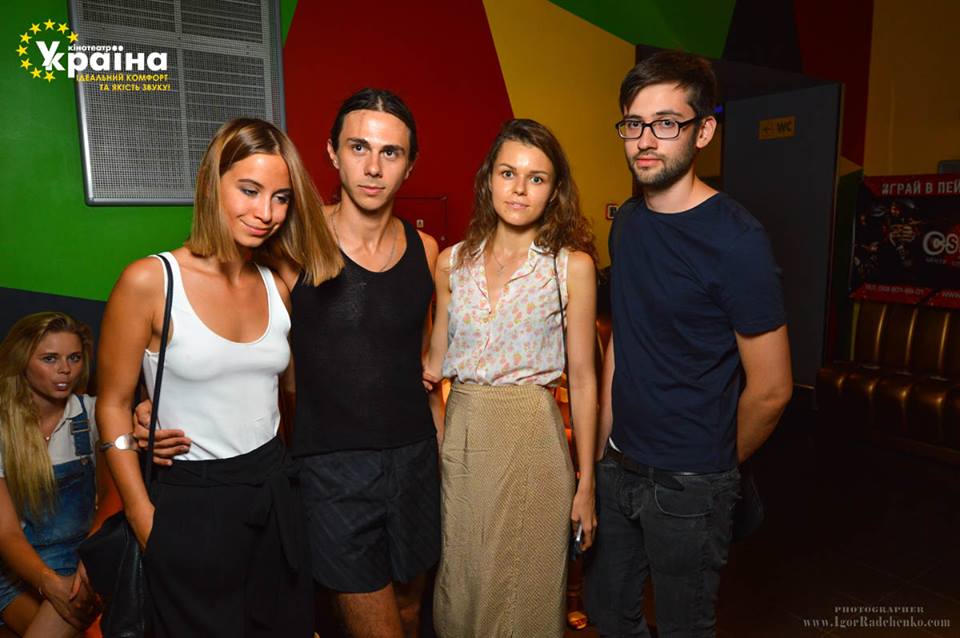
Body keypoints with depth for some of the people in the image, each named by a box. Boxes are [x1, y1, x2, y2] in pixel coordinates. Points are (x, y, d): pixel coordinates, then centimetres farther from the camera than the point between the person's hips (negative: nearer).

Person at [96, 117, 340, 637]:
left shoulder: (278, 290, 1)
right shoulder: (149, 282, -14)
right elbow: (113, 406, -8)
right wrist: (144, 518, -8)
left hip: (274, 492, 5)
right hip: (190, 502, -4)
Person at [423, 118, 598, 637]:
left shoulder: (572, 265, -5)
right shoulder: (452, 261, 3)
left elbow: (581, 377, -3)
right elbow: (435, 363, 11)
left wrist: (586, 481, -2)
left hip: (531, 438, -3)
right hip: (461, 435, 3)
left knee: (524, 592, 13)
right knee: (460, 593, 17)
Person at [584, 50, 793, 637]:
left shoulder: (735, 239, -20)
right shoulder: (627, 221, 2)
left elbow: (770, 391, -15)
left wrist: (716, 468, 0)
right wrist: (603, 444, 8)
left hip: (689, 487, -6)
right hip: (618, 468, 6)